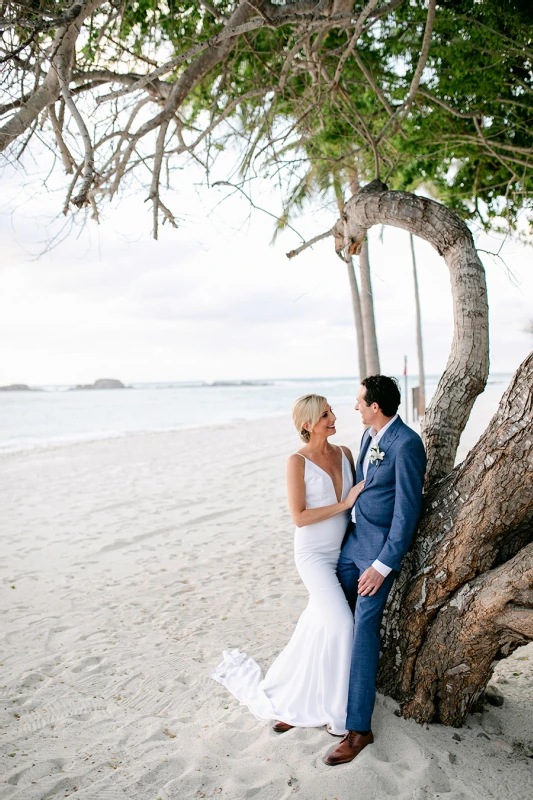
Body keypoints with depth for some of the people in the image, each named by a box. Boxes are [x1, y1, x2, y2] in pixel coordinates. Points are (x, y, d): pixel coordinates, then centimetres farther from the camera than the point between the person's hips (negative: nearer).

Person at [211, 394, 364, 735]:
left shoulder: (344, 453, 3)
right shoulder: (298, 461, -14)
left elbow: (357, 498, 12)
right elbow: (299, 517, -17)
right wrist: (344, 504, -19)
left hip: (341, 551, 6)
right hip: (314, 555, -6)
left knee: (320, 623, 15)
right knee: (341, 623, -11)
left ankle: (298, 697, 37)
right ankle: (338, 712, 9)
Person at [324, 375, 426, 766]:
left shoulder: (406, 444, -22)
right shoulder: (370, 435, 5)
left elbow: (407, 510, -21)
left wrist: (383, 565, -20)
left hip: (382, 546, -8)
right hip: (354, 539, 8)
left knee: (365, 630, -6)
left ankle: (359, 728, 5)